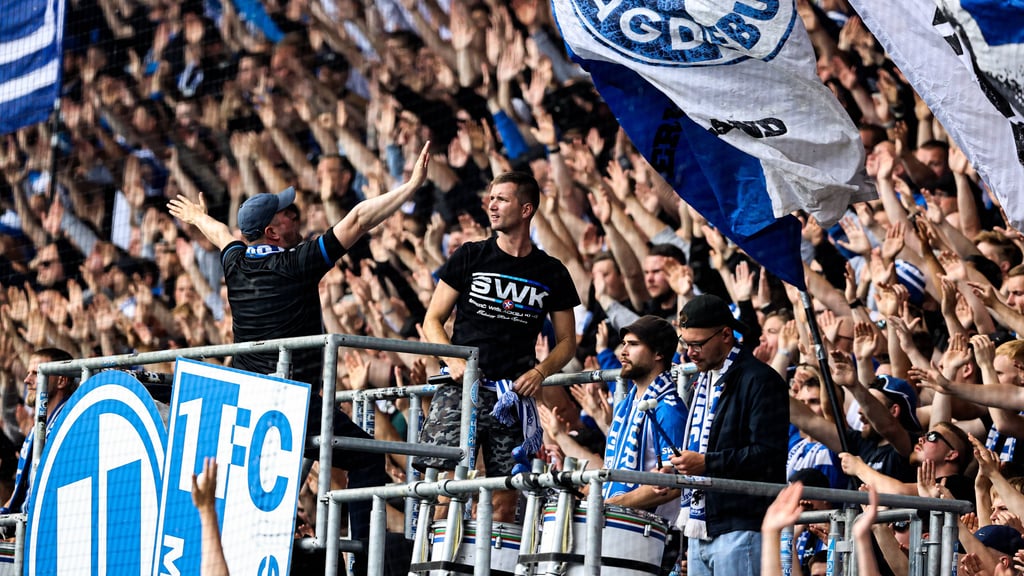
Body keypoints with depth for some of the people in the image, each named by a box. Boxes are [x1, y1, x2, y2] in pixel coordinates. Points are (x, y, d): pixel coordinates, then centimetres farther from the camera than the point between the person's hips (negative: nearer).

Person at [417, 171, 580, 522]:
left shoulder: (551, 274, 9)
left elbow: (567, 342, 15)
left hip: (514, 393, 1)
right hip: (462, 387, -1)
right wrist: (453, 360, -9)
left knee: (505, 496, -2)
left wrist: (540, 372, -4)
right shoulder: (470, 257, 8)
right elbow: (433, 320, 9)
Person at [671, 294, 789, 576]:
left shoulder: (760, 380, -9)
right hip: (700, 527, 9)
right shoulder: (704, 379, 20)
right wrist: (682, 464, 11)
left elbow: (769, 454, -17)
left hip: (740, 528, -9)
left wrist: (706, 463, -20)